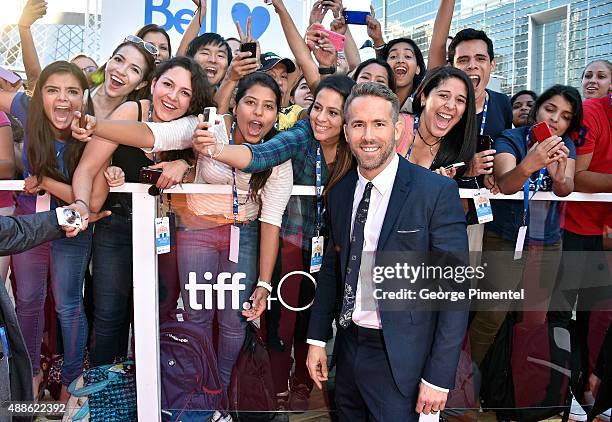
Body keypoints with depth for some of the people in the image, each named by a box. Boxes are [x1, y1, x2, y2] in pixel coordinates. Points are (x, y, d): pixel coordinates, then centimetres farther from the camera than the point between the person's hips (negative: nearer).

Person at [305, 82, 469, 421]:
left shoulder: (437, 192, -15)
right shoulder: (339, 193, 3)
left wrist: (439, 378, -15)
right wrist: (316, 339, 8)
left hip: (399, 359, -5)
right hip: (347, 349, 6)